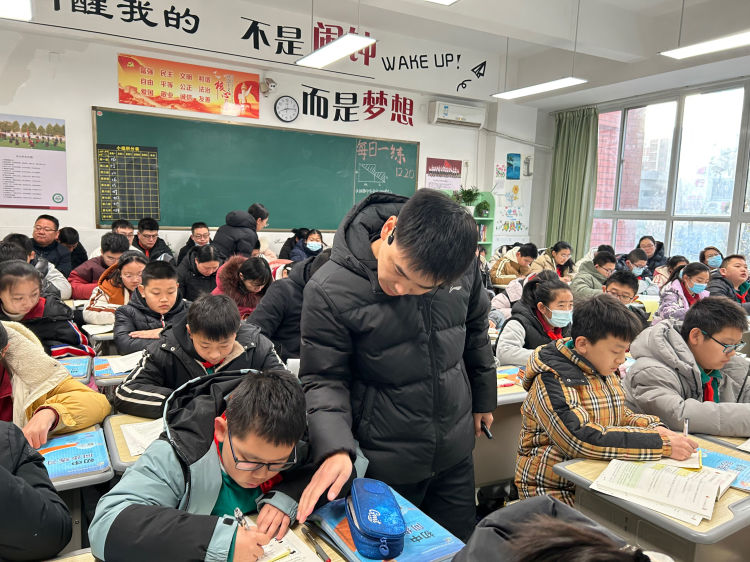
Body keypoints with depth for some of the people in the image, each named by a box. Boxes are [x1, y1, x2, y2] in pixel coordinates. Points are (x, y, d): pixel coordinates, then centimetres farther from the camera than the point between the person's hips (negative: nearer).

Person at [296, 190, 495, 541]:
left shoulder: (462, 266, -12)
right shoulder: (329, 291, -24)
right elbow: (324, 380, -16)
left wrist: (484, 397, 14)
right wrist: (335, 449, -31)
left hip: (455, 449, 4)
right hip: (387, 462, -3)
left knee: (458, 543, 23)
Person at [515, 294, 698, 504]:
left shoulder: (602, 371, 7)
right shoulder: (551, 382, -20)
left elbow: (619, 416, 20)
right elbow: (583, 439, -30)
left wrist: (653, 427, -2)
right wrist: (663, 444, -27)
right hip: (556, 491, -8)